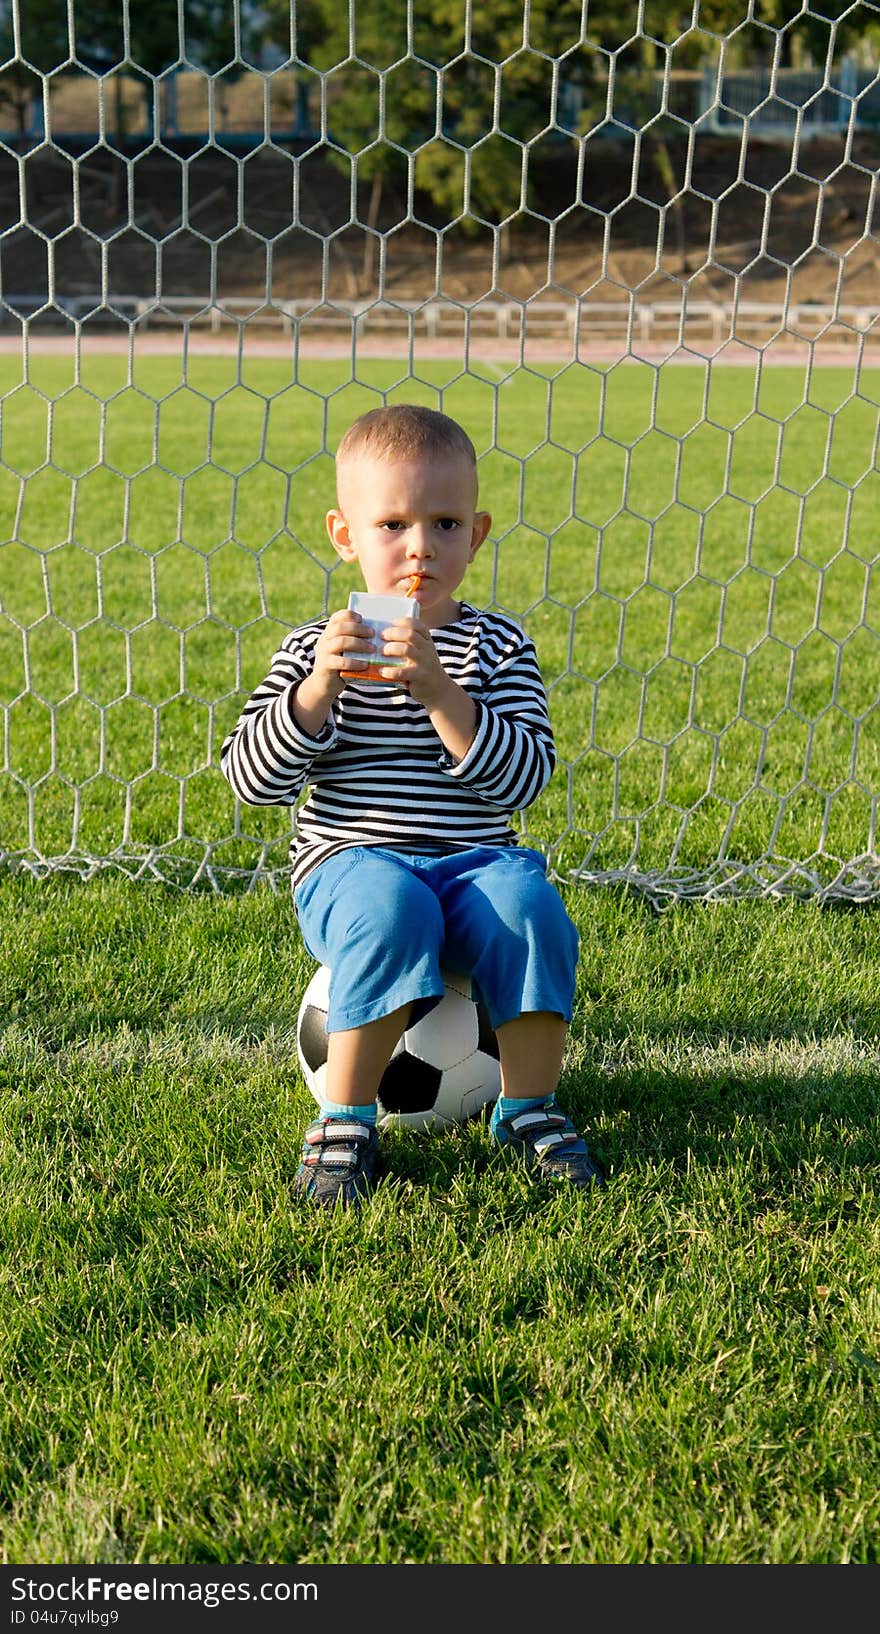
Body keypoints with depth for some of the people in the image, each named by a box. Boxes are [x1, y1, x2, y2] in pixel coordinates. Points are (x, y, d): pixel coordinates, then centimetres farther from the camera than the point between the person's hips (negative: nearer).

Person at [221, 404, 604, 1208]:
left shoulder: (498, 646, 6)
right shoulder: (317, 648, 6)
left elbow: (522, 778, -8)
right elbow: (252, 779, -2)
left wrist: (440, 693, -20)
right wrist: (319, 687, -15)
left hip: (475, 861, 2)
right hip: (352, 861, -1)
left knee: (527, 901, -30)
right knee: (391, 907, -35)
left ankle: (529, 1108, -8)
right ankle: (346, 1121, -18)